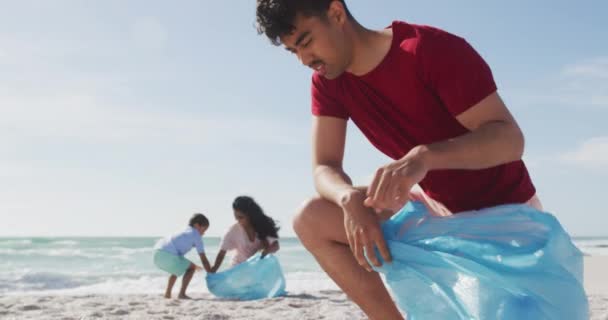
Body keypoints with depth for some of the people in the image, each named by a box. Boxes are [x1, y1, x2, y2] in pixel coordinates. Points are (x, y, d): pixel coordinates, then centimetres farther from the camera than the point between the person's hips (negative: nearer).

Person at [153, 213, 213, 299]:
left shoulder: (185, 232, 30)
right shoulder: (196, 236, 6)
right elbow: (203, 259, 3)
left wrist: (191, 265, 48)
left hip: (157, 253, 9)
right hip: (167, 255, -9)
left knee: (177, 269, 33)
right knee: (191, 268, 5)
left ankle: (167, 293, 29)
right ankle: (182, 294, -2)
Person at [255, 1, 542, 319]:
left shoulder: (433, 50, -26)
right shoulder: (327, 82, -6)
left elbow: (509, 140, -30)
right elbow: (325, 168, -12)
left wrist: (423, 156, -47)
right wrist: (351, 200, -36)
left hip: (504, 212, -5)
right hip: (439, 207, 6)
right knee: (311, 221, -8)